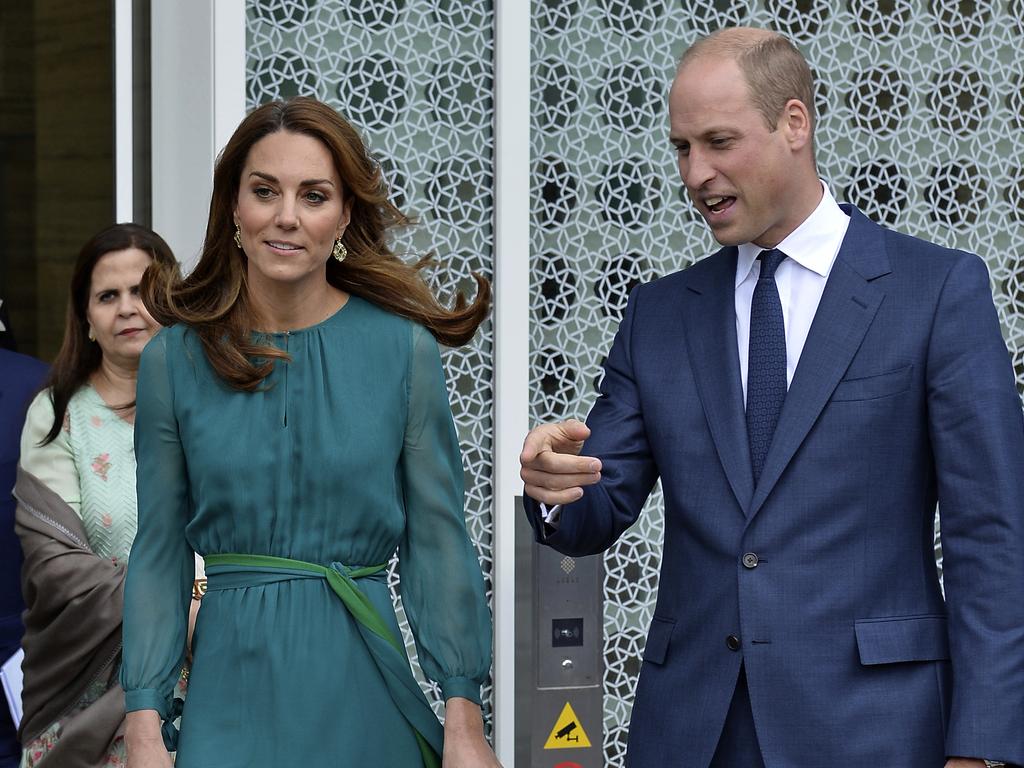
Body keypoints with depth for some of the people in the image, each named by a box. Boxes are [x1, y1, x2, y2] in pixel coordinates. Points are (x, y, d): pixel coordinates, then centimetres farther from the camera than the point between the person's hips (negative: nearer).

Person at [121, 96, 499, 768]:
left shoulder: (403, 349, -2)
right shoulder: (174, 360, 1)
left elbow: (438, 542, 0)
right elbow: (159, 554, 3)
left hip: (364, 701, 0)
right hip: (233, 697, 0)